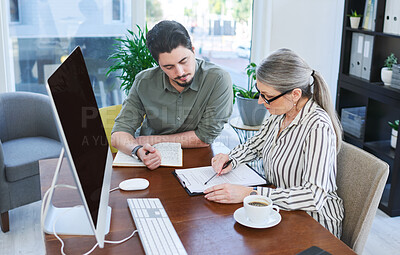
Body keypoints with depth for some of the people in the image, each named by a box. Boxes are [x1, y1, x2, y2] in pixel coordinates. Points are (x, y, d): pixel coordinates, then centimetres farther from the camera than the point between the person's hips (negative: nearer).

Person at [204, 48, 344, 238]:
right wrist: (230, 158, -3)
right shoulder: (281, 113, -1)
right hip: (280, 210, 7)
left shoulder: (318, 127, -26)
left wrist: (249, 194, -35)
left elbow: (314, 196, -33)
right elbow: (256, 144, 17)